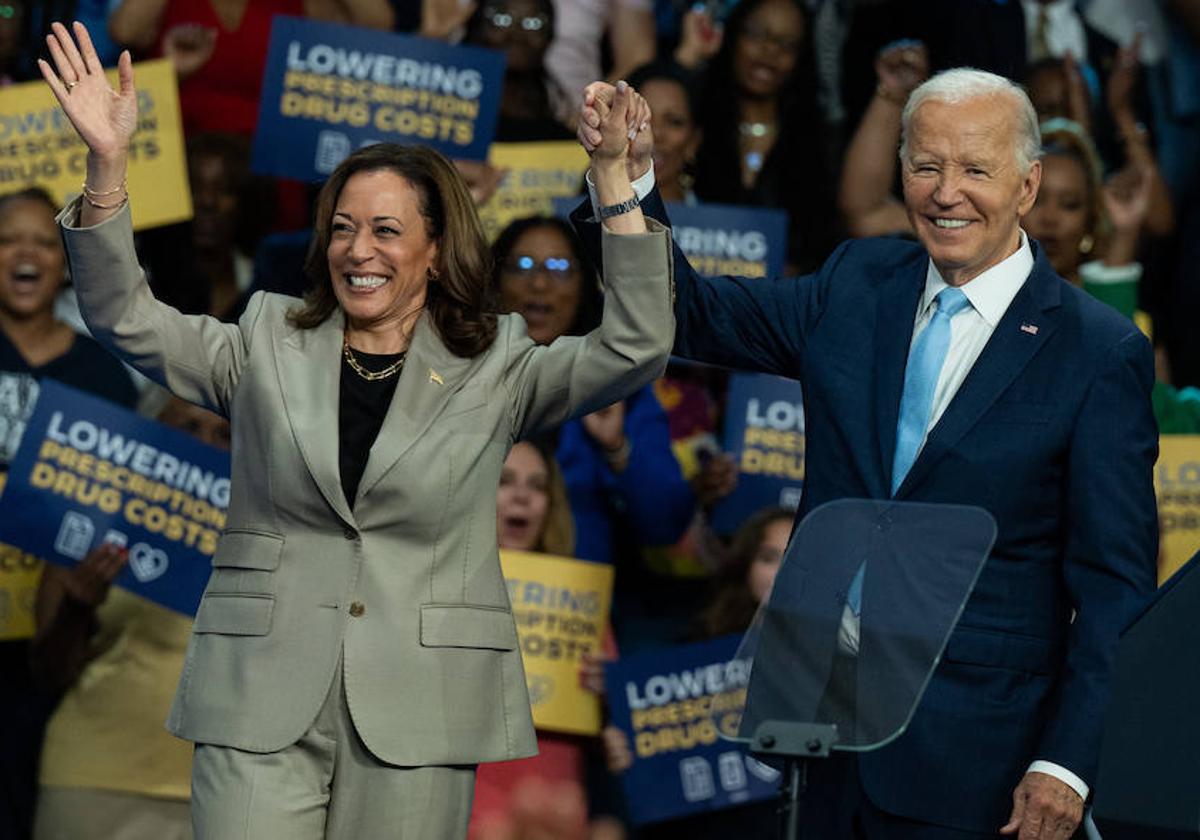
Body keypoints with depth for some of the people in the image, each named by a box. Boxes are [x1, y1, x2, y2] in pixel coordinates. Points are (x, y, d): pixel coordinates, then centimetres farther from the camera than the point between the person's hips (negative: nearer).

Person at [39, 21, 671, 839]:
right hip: (265, 706, 1)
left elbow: (634, 348, -3)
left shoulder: (491, 372, 7)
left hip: (415, 716, 0)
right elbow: (126, 318, 4)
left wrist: (613, 178, -11)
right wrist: (108, 166, -9)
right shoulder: (267, 350, 11)